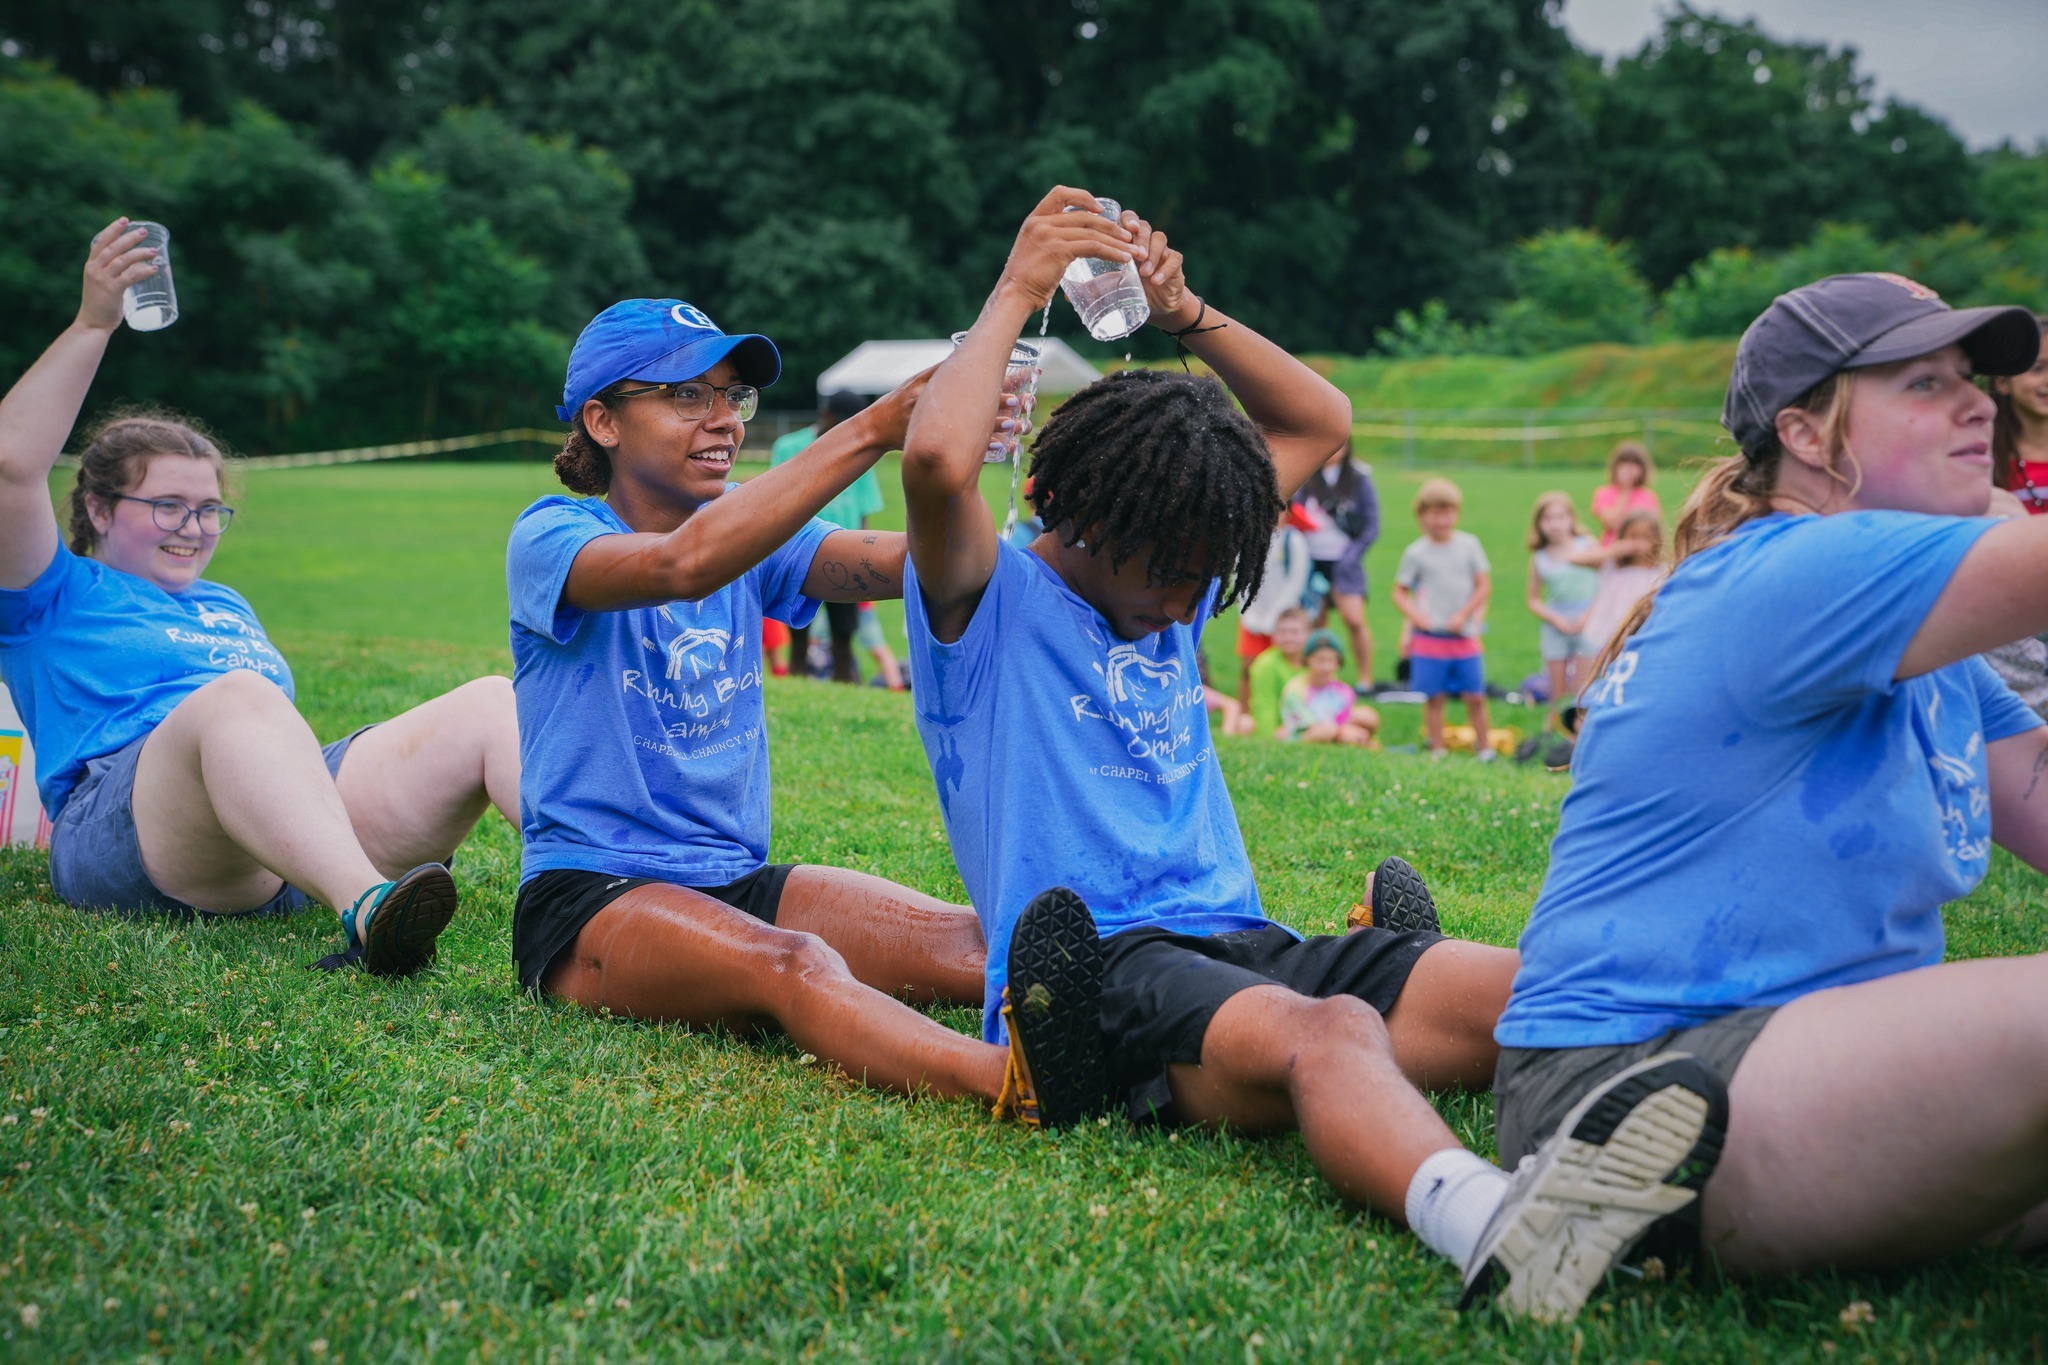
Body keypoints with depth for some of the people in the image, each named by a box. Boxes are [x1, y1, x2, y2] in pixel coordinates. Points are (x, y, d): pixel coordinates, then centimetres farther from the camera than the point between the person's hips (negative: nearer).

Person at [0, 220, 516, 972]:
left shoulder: (228, 607, 38)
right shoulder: (61, 600, 18)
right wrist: (92, 323, -3)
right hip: (129, 833, -6)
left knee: (493, 702, -15)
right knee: (237, 698, -39)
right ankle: (365, 910, -65)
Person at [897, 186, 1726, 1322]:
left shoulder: (1171, 587, 23)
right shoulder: (989, 607, 1)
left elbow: (1321, 421, 29)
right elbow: (938, 461, -21)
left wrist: (1185, 313, 17)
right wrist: (1015, 293, -7)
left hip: (1242, 943, 8)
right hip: (1100, 967, -7)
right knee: (1326, 1037, -41)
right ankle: (1486, 1222, -71)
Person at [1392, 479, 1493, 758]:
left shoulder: (1469, 544, 4)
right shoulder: (1416, 553, 0)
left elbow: (1484, 585, 4)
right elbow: (1399, 592, 4)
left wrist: (1463, 615, -7)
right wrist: (1415, 616, -13)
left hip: (1464, 636, 1)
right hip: (1429, 638, -1)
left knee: (1475, 696, 4)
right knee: (1434, 698, 2)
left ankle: (1484, 747, 18)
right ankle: (1438, 749, 12)